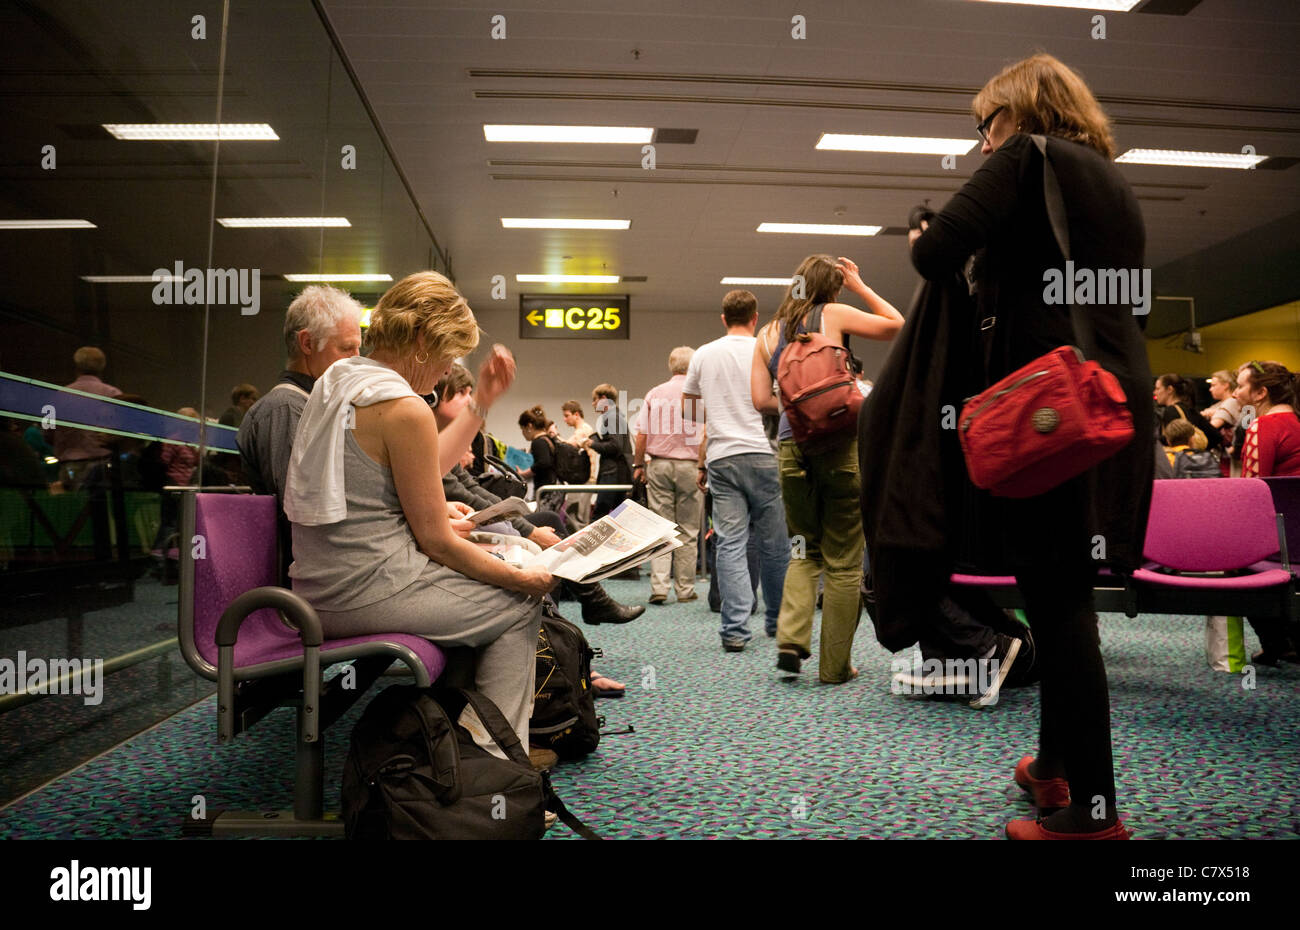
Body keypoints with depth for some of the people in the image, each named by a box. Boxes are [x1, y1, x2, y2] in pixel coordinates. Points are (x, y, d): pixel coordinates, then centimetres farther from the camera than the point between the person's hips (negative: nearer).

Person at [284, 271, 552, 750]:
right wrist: (523, 579, -4)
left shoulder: (337, 378, 10)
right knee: (519, 605, 6)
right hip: (370, 593, -10)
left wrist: (480, 403, 20)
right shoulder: (405, 408, -19)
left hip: (320, 592, 10)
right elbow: (436, 540, -15)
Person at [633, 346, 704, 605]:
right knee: (688, 530, 5)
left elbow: (641, 435, 4)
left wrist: (638, 465, 14)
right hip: (690, 466, -2)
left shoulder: (654, 394, 6)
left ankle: (659, 587, -5)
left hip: (659, 465, 2)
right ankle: (685, 589, 9)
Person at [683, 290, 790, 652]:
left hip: (721, 458, 2)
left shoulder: (703, 355, 10)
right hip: (762, 455, -2)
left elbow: (686, 411, 17)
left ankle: (735, 630, -5)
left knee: (730, 544, 0)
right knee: (774, 543, 10)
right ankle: (776, 621, 24)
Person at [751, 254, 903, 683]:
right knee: (843, 561, 5)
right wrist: (860, 286, 15)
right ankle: (835, 665, 11)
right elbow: (896, 325, 8)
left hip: (792, 449, 4)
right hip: (839, 445, -4)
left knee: (807, 550, 20)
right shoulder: (833, 315, 1)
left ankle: (791, 637, 1)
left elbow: (761, 399, 6)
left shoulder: (768, 334, 12)